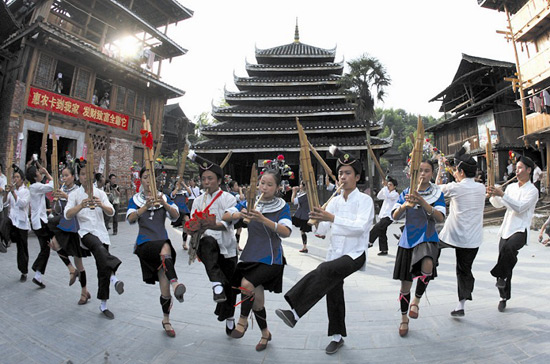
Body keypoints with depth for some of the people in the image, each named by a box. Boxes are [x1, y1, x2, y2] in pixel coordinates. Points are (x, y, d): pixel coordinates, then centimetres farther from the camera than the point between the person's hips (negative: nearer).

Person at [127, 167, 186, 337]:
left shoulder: (164, 197, 9)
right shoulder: (135, 199, 7)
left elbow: (176, 215, -6)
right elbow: (130, 219, -11)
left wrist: (164, 203, -23)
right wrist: (146, 206, -27)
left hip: (163, 242, 2)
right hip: (145, 244, -2)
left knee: (165, 288, 1)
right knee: (166, 247, -38)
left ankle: (166, 320, 20)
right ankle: (174, 282, -48)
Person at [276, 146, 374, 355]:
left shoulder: (365, 200, -8)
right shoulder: (335, 201, 7)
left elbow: (360, 226, -26)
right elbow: (322, 230, 2)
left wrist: (332, 218, -37)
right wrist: (317, 221, -22)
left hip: (355, 254, -6)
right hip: (335, 253, 6)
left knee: (325, 270, -32)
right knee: (333, 294, 13)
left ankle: (295, 313, -34)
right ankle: (338, 336, 33)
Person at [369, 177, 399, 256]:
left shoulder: (395, 194, -5)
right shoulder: (387, 193, 20)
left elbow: (387, 196, -24)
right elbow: (378, 196, 10)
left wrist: (385, 186, -18)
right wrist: (384, 187, 3)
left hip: (388, 217, -9)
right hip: (383, 216, 9)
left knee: (376, 227, -24)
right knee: (382, 233, 9)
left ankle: (370, 242, -20)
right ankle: (384, 250, 15)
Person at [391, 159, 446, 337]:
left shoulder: (438, 194, -1)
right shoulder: (406, 193, 3)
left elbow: (440, 218, -16)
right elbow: (395, 216, -6)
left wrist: (422, 202, -31)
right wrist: (406, 205, -26)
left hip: (428, 239, -1)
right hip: (408, 240, 2)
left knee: (427, 266, -34)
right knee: (405, 284, 8)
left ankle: (416, 300, -5)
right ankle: (404, 319, 31)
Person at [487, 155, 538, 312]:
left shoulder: (532, 190, -4)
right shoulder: (511, 186, 14)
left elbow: (519, 208, -17)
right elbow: (499, 204, 11)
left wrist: (502, 194, -23)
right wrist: (494, 195, -8)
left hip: (520, 230, -6)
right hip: (506, 230, 6)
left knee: (509, 247, -38)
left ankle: (501, 275, -15)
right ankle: (504, 297, 22)